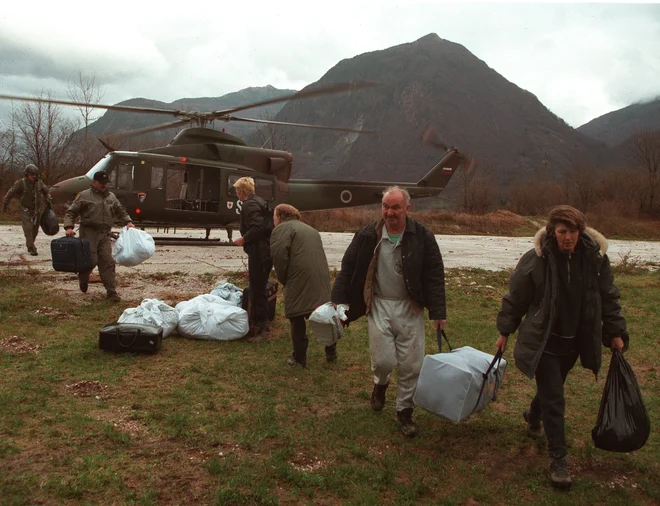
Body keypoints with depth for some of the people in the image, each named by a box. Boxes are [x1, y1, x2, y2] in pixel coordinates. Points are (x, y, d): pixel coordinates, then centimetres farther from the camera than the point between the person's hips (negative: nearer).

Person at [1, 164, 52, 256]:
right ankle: (32, 249, -13)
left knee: (35, 230, 10)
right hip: (25, 211, -5)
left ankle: (29, 245, 28)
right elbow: (10, 194, -4)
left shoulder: (39, 183, 1)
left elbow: (46, 192, 20)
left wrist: (48, 201, 8)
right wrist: (4, 205, -1)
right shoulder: (21, 183, -11)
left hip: (35, 210, 5)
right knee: (28, 229, -14)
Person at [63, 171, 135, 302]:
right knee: (91, 260, -6)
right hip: (89, 233, -4)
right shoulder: (84, 196, 1)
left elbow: (121, 211, 23)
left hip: (105, 234, 4)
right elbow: (71, 212, 0)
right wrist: (69, 227, -14)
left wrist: (128, 221, 5)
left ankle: (111, 291, 2)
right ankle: (83, 280, 26)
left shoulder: (111, 197, 16)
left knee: (108, 262, 0)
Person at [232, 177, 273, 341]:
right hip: (266, 251, 10)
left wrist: (244, 239, -14)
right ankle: (258, 323, 28)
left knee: (257, 290, -4)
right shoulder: (259, 202, 17)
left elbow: (258, 227, -26)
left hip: (258, 253, -10)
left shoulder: (249, 205, -14)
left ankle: (260, 328, 0)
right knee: (259, 288, 18)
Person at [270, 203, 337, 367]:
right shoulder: (310, 229, 27)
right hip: (321, 279, 7)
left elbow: (279, 255, -14)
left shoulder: (282, 228, 1)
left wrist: (283, 279, -1)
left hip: (299, 282, -7)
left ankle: (299, 358, 11)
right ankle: (331, 352, 26)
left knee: (297, 319, 4)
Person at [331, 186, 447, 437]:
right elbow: (347, 270, 0)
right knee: (382, 360, -2)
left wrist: (438, 312, -7)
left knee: (411, 365, 4)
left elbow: (435, 276, -3)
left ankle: (404, 411, 25)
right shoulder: (367, 235, -5)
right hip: (379, 305, 0)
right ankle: (380, 383, 35)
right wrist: (338, 301, -6)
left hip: (410, 308, 0)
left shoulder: (422, 236, -7)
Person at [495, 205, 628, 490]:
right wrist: (505, 332, 1)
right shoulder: (535, 260, -17)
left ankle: (533, 416, 55)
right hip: (543, 341, -4)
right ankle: (558, 461, 9)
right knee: (554, 400, -2)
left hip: (573, 342, 4)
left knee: (551, 390, 23)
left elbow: (608, 298, 6)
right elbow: (515, 299, -5)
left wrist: (615, 333, 6)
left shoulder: (595, 258, -7)